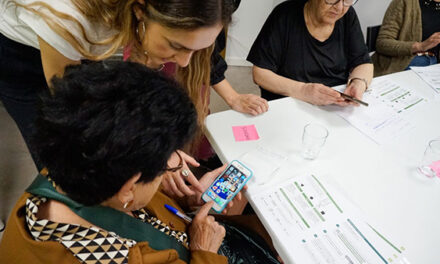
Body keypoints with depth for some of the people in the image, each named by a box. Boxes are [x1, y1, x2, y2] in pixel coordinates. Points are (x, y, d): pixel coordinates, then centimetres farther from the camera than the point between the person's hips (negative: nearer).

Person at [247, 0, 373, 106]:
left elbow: (363, 62, 5)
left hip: (340, 107, 5)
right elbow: (260, 74, -14)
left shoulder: (348, 15, 2)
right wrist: (302, 91, -29)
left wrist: (359, 84, -20)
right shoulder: (285, 15, -11)